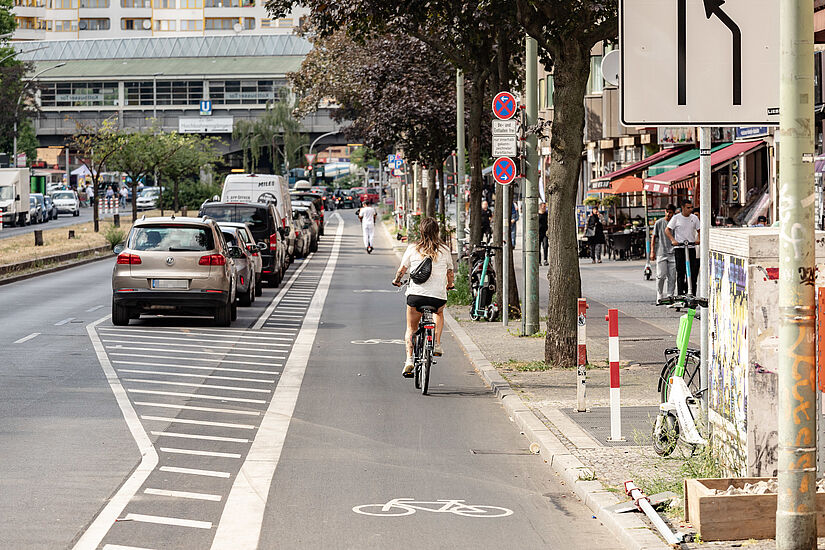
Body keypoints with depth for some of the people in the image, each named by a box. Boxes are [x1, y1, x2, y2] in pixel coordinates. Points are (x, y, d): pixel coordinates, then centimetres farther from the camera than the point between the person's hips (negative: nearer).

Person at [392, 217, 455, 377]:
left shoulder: (412, 249, 0)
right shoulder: (444, 250, 2)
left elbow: (402, 269, 9)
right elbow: (450, 274, 11)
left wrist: (396, 280, 31)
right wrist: (449, 285, 33)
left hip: (415, 294, -1)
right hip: (438, 297, 1)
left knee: (411, 329, 17)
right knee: (439, 312, 36)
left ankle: (409, 359, 0)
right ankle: (437, 344, 18)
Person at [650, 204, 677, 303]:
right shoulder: (659, 223, 4)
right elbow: (654, 237, 7)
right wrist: (652, 251, 1)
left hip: (672, 253, 2)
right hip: (661, 253, -2)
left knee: (672, 276, -1)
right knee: (661, 276, -7)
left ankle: (670, 296, 6)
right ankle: (659, 296, 3)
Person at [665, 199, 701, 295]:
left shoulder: (694, 218, 8)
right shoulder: (676, 218, 0)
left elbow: (699, 230, 15)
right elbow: (667, 230, 1)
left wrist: (698, 239, -5)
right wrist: (673, 240, -14)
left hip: (691, 247, 2)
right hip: (679, 248, -2)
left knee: (693, 272, -3)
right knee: (680, 272, -1)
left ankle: (692, 293, 1)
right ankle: (681, 294, 2)